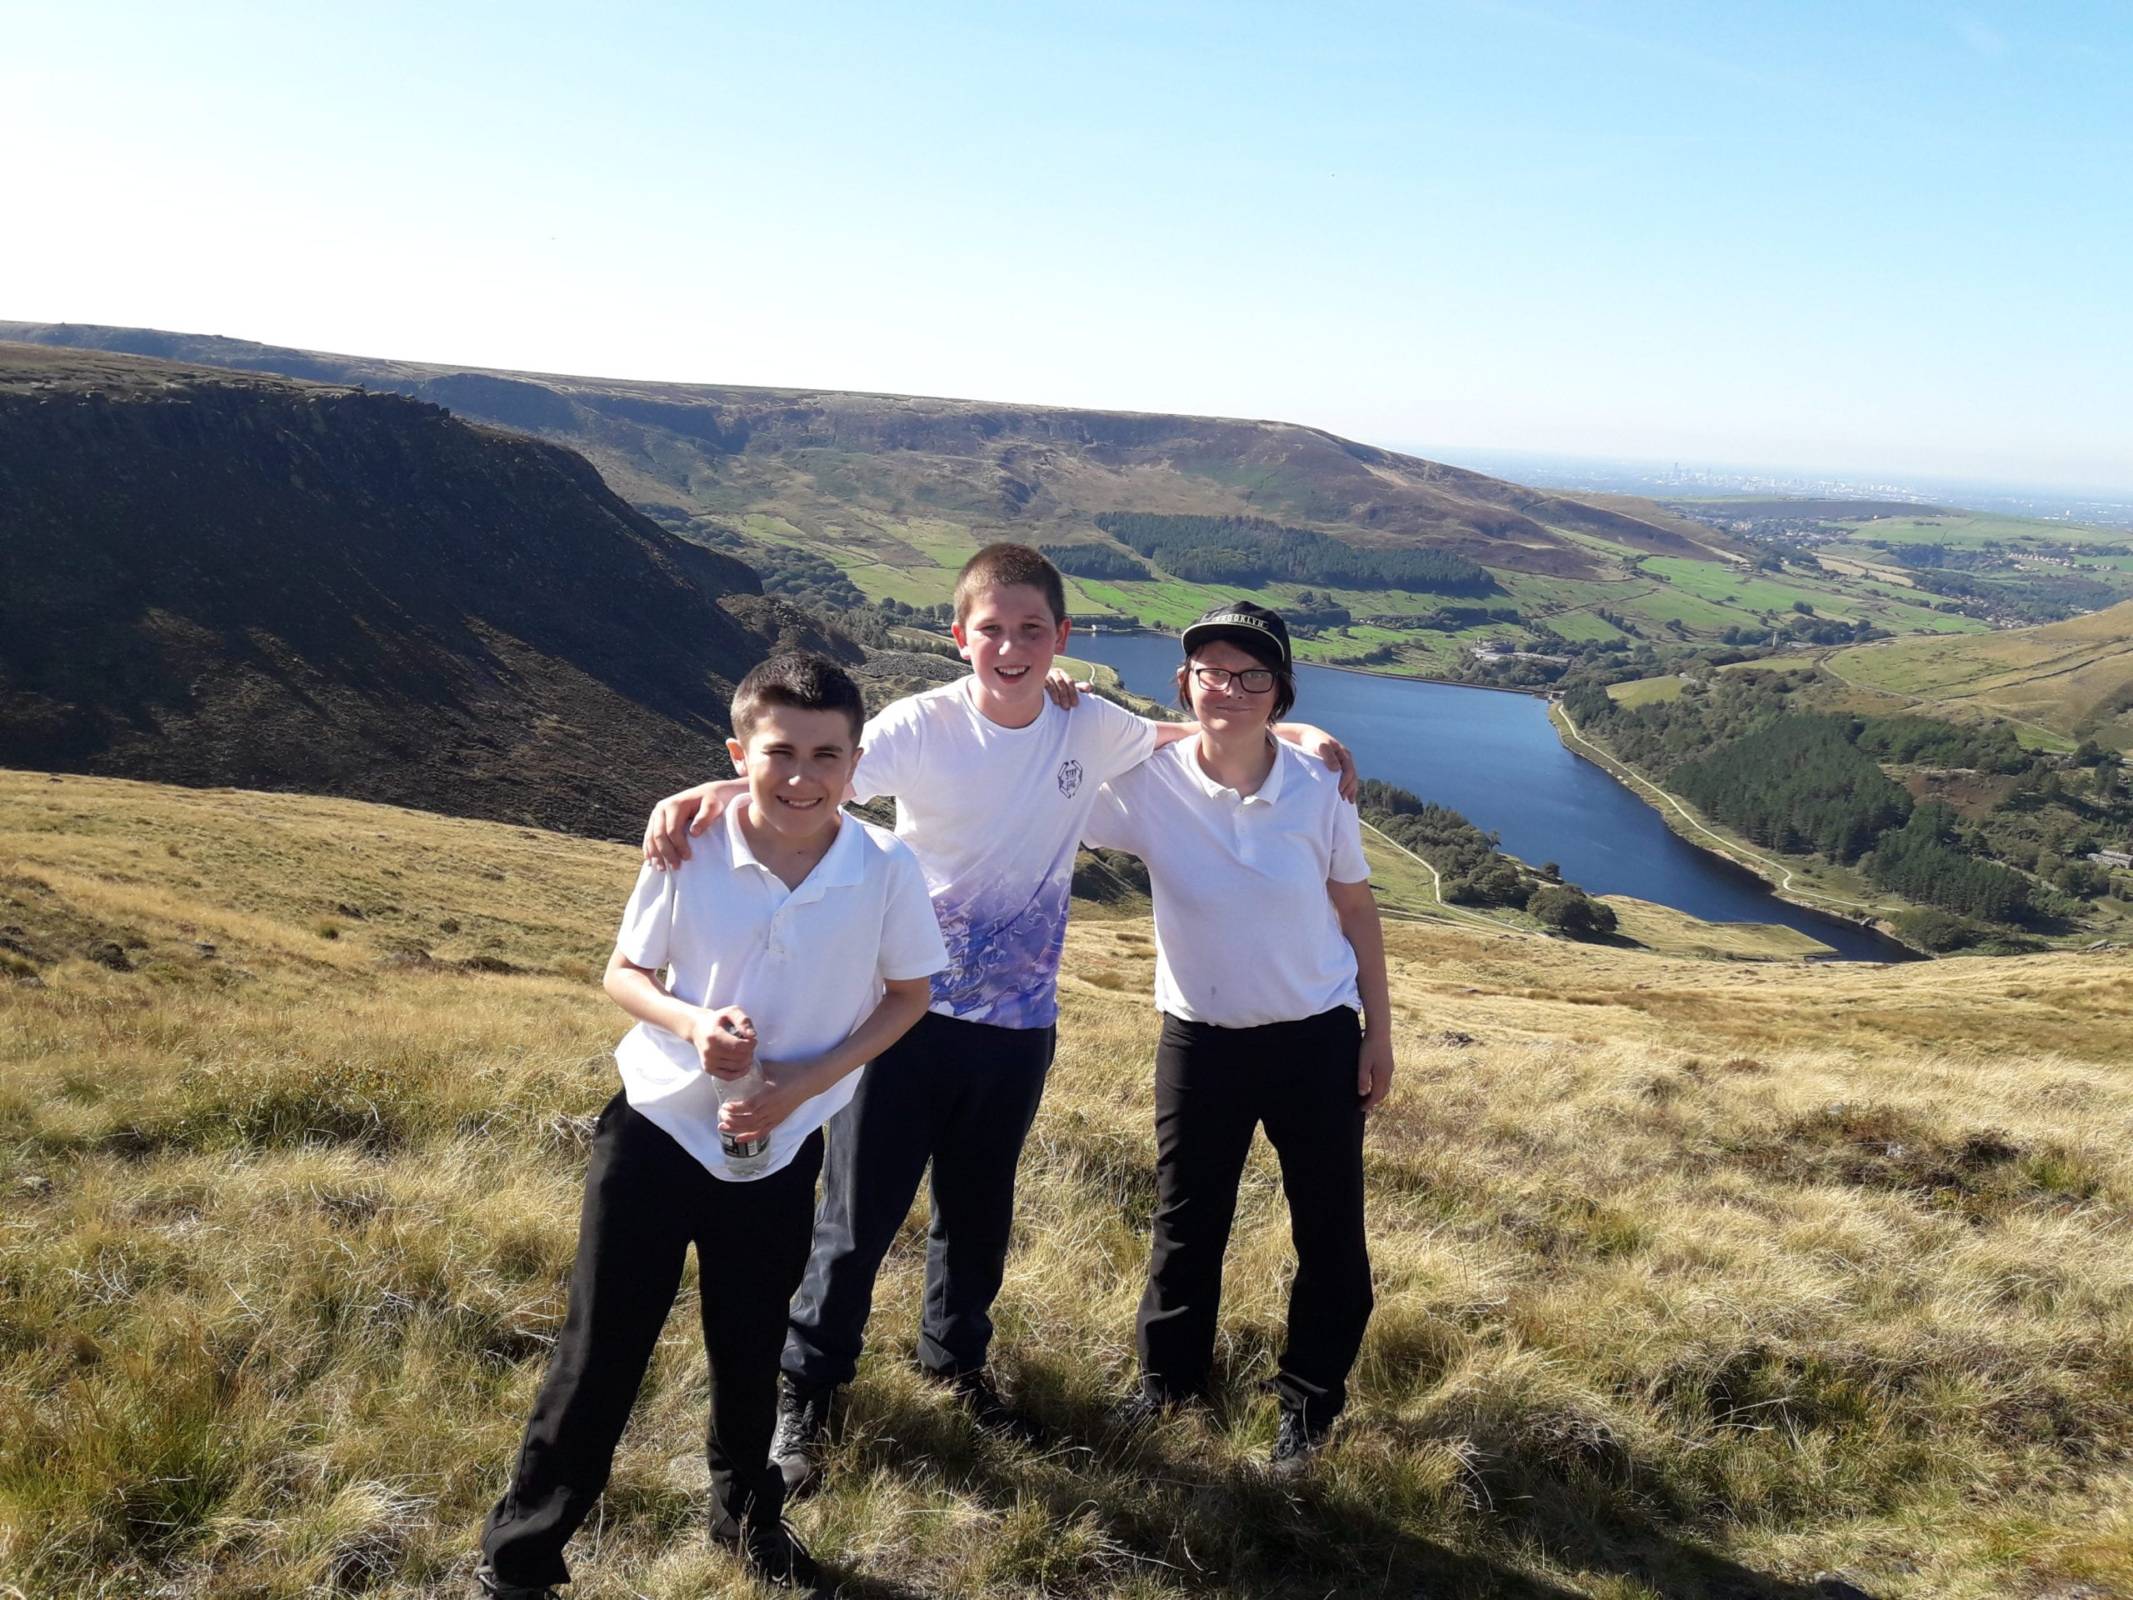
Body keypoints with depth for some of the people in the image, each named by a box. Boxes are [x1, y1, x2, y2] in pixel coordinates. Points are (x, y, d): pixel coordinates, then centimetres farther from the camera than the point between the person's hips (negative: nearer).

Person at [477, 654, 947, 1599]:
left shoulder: (887, 870, -16)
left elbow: (908, 994, -2)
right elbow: (624, 973, -3)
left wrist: (808, 1080, -14)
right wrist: (692, 1023, -24)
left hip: (779, 1151, 1)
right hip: (656, 1130, -1)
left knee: (750, 1352, 19)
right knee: (599, 1352, 6)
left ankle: (748, 1516, 46)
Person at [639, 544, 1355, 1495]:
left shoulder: (1089, 731, -2)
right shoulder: (924, 725, -14)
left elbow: (1192, 737, 16)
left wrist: (1290, 734, 1)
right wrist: (710, 793, -48)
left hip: (1018, 1022, 4)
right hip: (909, 1009, -3)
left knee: (979, 1212, 20)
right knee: (859, 1215, 5)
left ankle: (955, 1358, 46)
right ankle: (807, 1391, 26)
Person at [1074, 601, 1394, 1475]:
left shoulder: (1316, 791, -11)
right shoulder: (1147, 785, -13)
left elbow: (1357, 911, 0)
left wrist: (1377, 1031, 2)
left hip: (1318, 1038, 0)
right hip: (1200, 1041, 0)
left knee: (1330, 1229, 11)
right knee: (1186, 1222, 16)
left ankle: (1310, 1398, 32)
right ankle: (1168, 1378, 39)